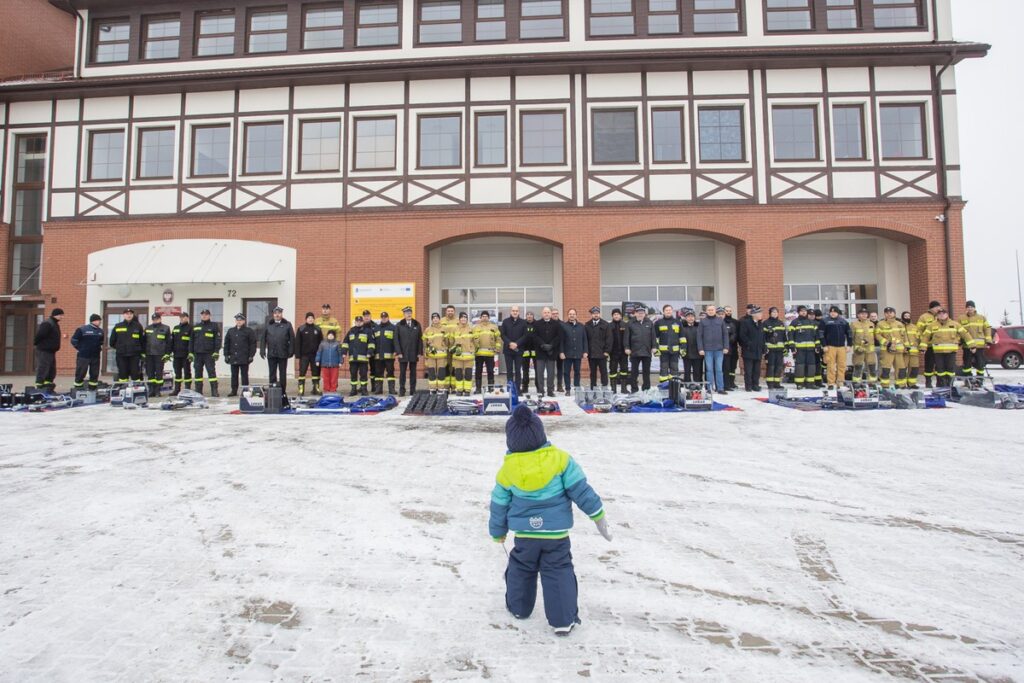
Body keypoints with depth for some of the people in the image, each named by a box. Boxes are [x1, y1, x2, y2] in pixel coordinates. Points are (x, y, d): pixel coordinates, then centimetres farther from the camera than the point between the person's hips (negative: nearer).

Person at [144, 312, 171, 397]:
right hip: (149, 354, 4)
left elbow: (169, 342, 0)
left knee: (159, 373, 1)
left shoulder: (165, 328, 2)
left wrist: (167, 354, -6)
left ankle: (158, 390, 7)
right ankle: (151, 390, 11)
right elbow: (144, 341, 15)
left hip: (160, 355, -3)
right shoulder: (147, 328, 13)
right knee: (150, 373, 5)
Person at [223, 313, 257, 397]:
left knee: (244, 375, 0)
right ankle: (234, 391, 15)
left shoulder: (249, 331, 0)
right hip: (233, 358, 4)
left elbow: (253, 344, -3)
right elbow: (226, 343, 15)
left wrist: (251, 356, -9)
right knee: (234, 375, 9)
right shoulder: (230, 331, 13)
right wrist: (226, 355, 7)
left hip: (244, 358, -4)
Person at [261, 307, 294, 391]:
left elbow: (292, 339, 0)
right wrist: (262, 351, 0)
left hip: (283, 354, -2)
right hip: (271, 354, 2)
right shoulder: (268, 325, 9)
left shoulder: (287, 325, 3)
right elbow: (263, 339, 8)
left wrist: (291, 351, -7)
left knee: (283, 374, 5)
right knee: (272, 374, 7)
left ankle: (282, 391, 12)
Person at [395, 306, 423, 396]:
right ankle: (402, 390, 8)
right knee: (402, 372, 2)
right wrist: (398, 352, -8)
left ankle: (413, 390, 12)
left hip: (414, 353, 1)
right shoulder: (399, 325, 2)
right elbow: (396, 340, 0)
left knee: (413, 372, 6)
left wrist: (420, 352, -1)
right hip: (403, 353, -1)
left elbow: (420, 339, 6)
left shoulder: (417, 324, 7)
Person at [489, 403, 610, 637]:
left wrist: (497, 533, 19)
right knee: (559, 573, 10)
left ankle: (518, 607, 38)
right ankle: (563, 620, 10)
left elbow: (499, 506, 3)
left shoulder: (506, 470, -8)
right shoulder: (560, 459, -14)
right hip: (556, 534, -1)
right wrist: (598, 514, 1)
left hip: (524, 535, 2)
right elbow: (580, 489, -11)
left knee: (520, 569, 23)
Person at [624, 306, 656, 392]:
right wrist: (627, 347, -5)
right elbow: (627, 337, 1)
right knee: (634, 372, 2)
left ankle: (646, 389, 16)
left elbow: (653, 336, 8)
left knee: (646, 372, 8)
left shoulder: (649, 323, 9)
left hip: (647, 352, 2)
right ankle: (634, 389, 9)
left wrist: (654, 347, 2)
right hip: (634, 352, -2)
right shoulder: (630, 324, 2)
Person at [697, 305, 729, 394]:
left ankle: (720, 388, 8)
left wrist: (726, 347, -2)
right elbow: (699, 336, 1)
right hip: (707, 349, -1)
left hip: (719, 349, 1)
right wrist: (700, 349, -6)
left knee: (719, 369, 3)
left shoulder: (721, 320, 6)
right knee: (709, 369, 2)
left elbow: (725, 334, 6)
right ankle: (710, 388, 8)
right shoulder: (703, 322, 3)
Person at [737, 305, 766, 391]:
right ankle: (748, 386, 4)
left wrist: (764, 350, 13)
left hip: (758, 351, 6)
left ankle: (755, 385, 16)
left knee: (757, 370, 8)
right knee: (748, 370, -2)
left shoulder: (761, 324, 14)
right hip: (748, 351, -6)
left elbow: (763, 338, 17)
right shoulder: (745, 322, -7)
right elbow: (742, 335, -12)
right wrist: (749, 344, -16)